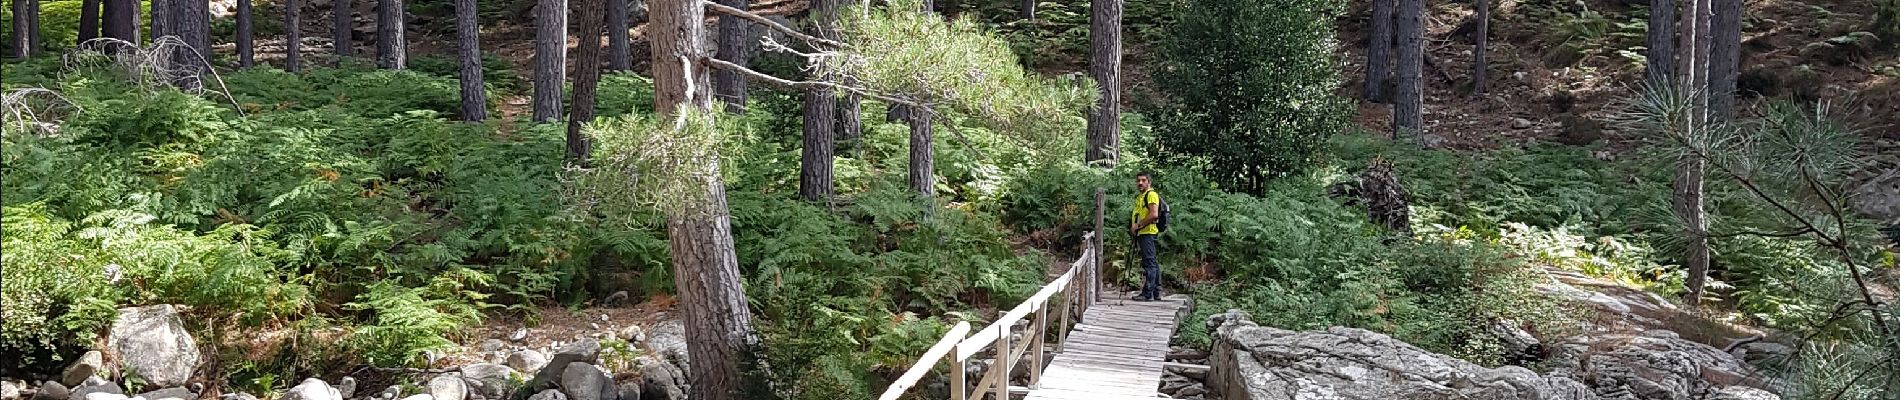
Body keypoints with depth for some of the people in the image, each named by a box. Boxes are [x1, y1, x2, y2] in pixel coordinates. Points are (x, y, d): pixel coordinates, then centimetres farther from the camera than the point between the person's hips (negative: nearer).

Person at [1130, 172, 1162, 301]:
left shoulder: (1151, 194, -9)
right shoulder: (1140, 196, 22)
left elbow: (1154, 214, -21)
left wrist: (1138, 225, -16)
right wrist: (1133, 228, 17)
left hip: (1147, 232, -11)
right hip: (1142, 234, 11)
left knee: (1149, 263, -10)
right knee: (1152, 263, 12)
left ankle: (1148, 294, -11)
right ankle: (1156, 292, 17)